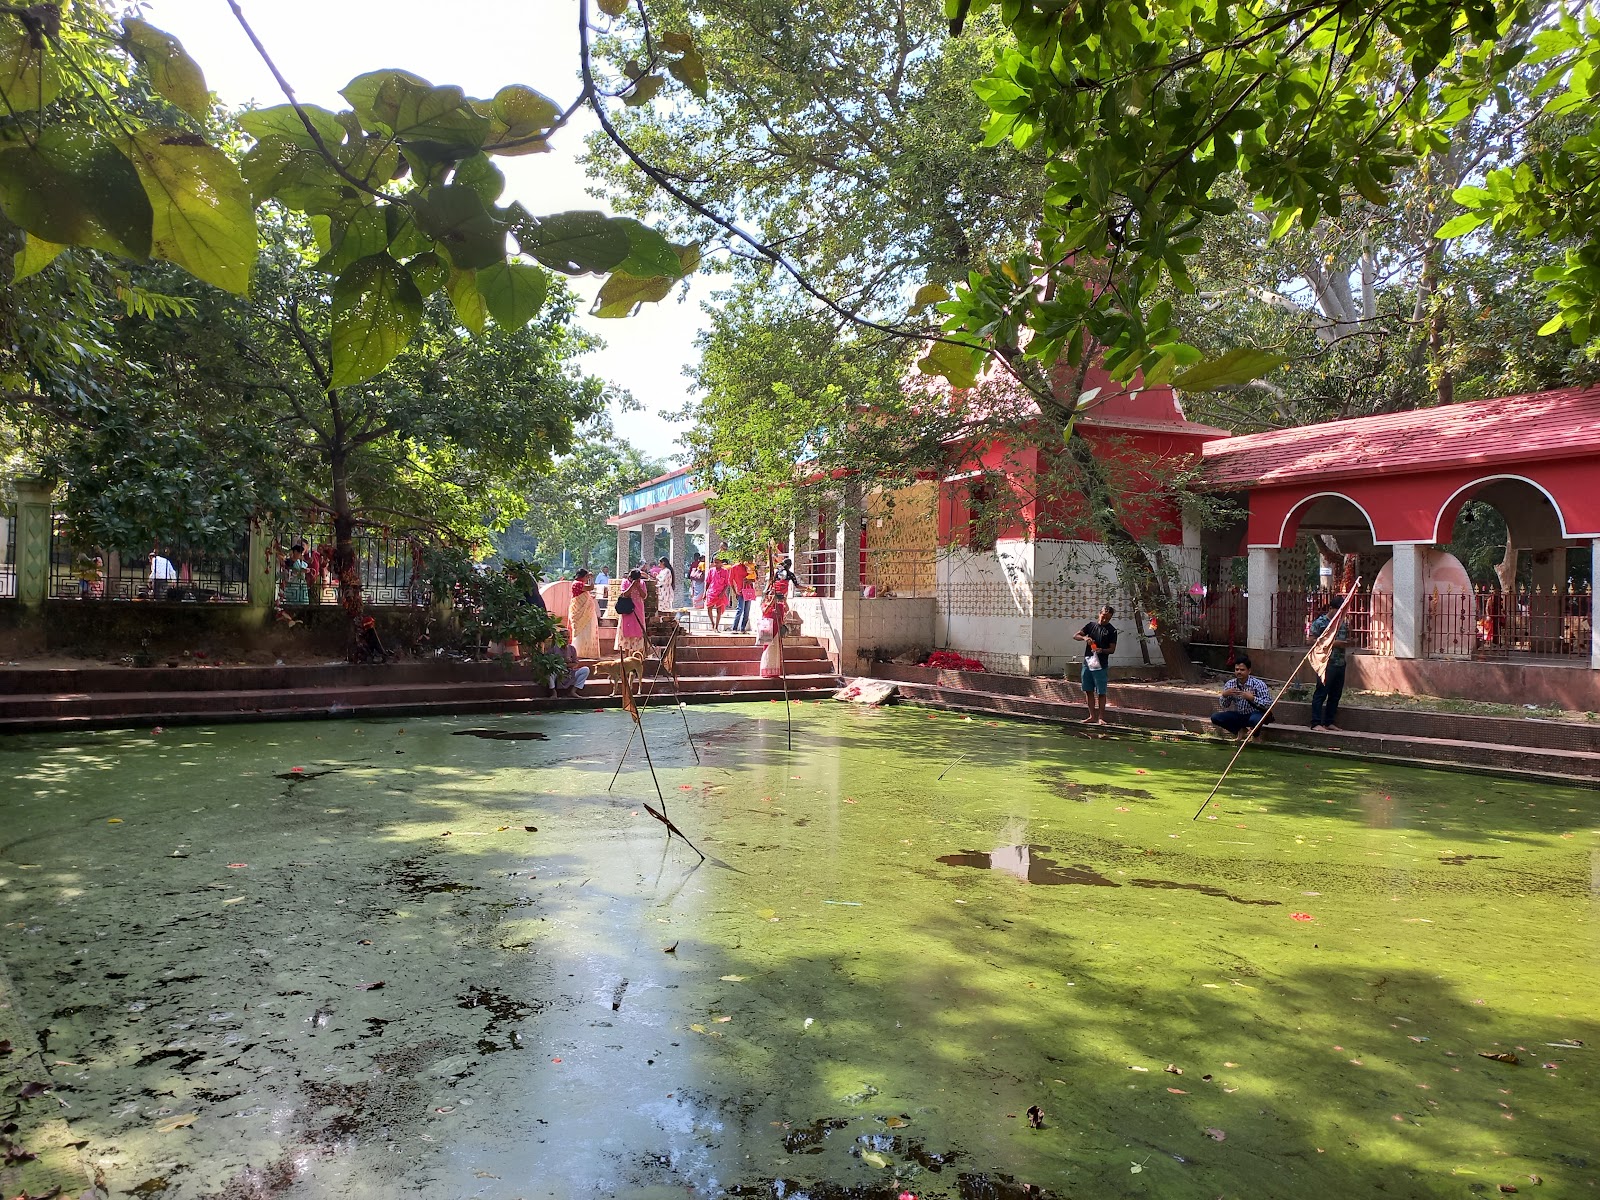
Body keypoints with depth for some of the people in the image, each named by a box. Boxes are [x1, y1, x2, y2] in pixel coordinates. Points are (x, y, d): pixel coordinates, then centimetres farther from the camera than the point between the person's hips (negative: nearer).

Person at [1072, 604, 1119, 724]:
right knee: (1088, 691, 8)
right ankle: (1092, 716, 16)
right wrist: (1084, 638, -13)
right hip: (1087, 663, 4)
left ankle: (1101, 718, 4)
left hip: (1101, 666, -4)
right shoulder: (1091, 625, 10)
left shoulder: (1112, 630, -1)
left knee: (1101, 693, -2)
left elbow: (1112, 649, -2)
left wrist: (1102, 650, -22)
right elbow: (1075, 636, 7)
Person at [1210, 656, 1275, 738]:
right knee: (1215, 717, -16)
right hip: (1238, 715, 4)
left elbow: (1268, 704, -20)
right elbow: (1225, 706, 3)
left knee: (1254, 719, -40)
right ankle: (1240, 730, 7)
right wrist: (1224, 695, -18)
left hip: (1254, 714, -4)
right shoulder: (1230, 684, -4)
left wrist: (1252, 698, -32)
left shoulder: (1258, 684, -16)